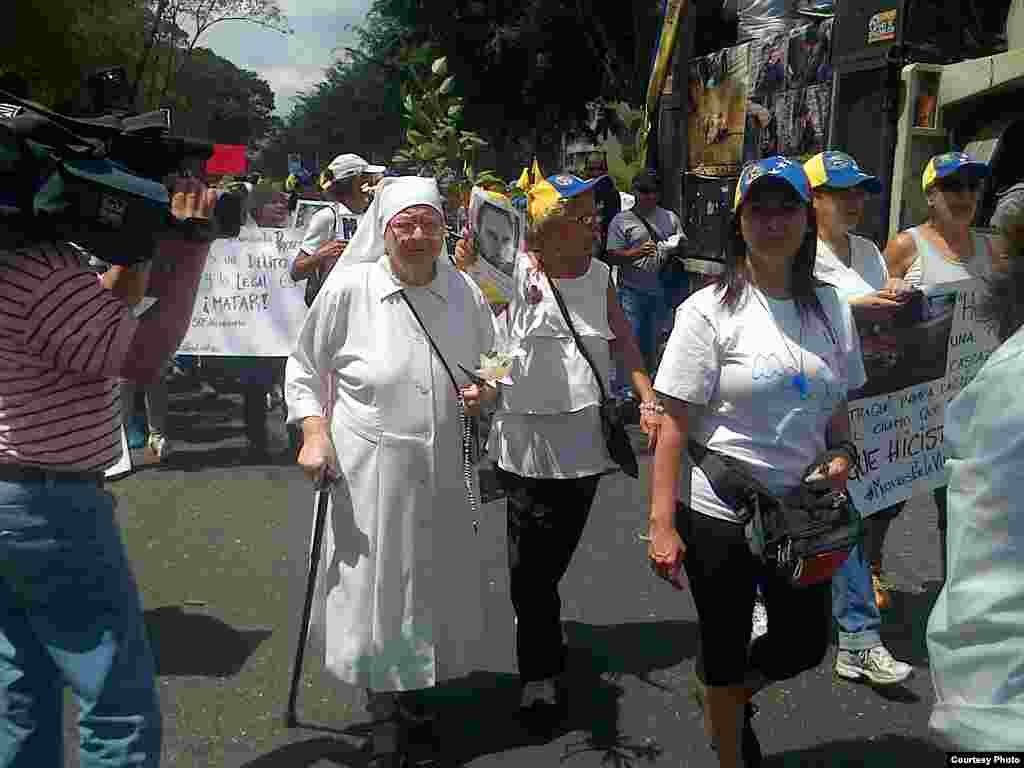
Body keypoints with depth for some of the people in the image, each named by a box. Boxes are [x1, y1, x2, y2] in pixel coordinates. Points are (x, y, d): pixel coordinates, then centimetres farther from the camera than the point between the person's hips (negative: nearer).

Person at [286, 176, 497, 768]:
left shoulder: (466, 292, 1)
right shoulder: (348, 288, -9)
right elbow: (305, 368, 2)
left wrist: (486, 392, -6)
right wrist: (314, 431, -10)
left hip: (441, 473, 4)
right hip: (367, 471, -3)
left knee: (443, 588, 15)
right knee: (375, 590, 5)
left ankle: (414, 690, 43)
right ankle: (386, 708, 30)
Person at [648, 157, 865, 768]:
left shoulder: (831, 307, 4)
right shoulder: (709, 310, -12)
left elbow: (837, 405, 15)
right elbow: (674, 423, -14)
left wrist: (840, 455, -5)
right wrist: (662, 524, -17)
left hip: (800, 512, 5)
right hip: (718, 515, -5)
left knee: (807, 643, 17)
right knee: (725, 647, 11)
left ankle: (731, 692, 49)